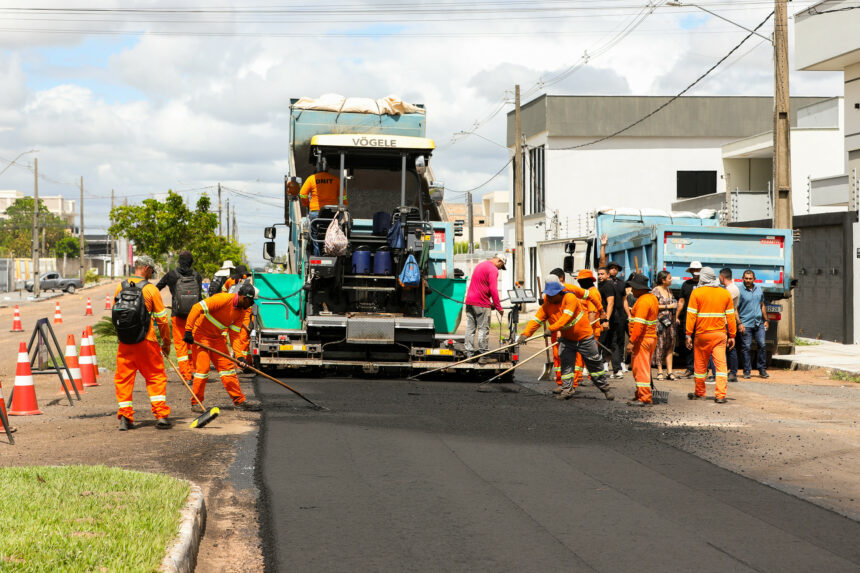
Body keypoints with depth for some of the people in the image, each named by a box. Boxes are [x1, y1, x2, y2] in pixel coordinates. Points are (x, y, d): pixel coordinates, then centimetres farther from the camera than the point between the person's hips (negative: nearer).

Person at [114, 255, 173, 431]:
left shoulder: (121, 287, 6)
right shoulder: (151, 289, -5)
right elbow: (162, 319, -3)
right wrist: (166, 342, 8)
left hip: (125, 342, 3)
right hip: (146, 342, -3)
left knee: (124, 378, 9)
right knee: (156, 377, 8)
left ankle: (125, 417, 5)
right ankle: (161, 415, 2)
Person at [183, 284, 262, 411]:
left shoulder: (241, 311, 1)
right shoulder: (223, 299, -24)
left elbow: (234, 332, 4)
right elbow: (197, 308, -27)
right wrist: (188, 331, -28)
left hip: (217, 338, 8)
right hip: (200, 335, -8)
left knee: (227, 366, 6)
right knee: (202, 368, -9)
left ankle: (239, 400, 12)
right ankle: (196, 403, 4)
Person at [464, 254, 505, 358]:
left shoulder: (479, 265, 20)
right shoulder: (493, 269, -9)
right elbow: (493, 290, -15)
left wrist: (490, 303, 23)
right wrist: (498, 307, -10)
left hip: (469, 302, 8)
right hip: (481, 304, -8)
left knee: (470, 328, 8)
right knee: (483, 329, -2)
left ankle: (469, 353, 10)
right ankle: (483, 354, 0)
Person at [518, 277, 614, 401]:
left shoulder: (570, 298, -24)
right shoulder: (547, 305, -8)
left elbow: (566, 317, -36)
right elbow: (536, 320, -16)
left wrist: (552, 328, -47)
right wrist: (525, 334, -31)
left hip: (584, 337, -4)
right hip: (567, 339, 4)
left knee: (594, 363, 6)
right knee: (566, 363, -8)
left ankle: (605, 387, 20)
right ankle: (567, 390, 1)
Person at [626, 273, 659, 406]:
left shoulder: (643, 301, -19)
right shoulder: (652, 297, 13)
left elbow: (639, 324, -24)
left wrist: (631, 341, -23)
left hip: (642, 339, -10)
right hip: (651, 337, 10)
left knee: (640, 368, -6)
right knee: (643, 368, 17)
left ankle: (644, 398, -5)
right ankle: (640, 395, 23)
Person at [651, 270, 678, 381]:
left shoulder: (669, 290, 16)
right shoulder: (655, 291, -6)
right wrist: (668, 306, -12)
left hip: (670, 321, 7)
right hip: (660, 321, -7)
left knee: (670, 346, 3)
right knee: (660, 345, -5)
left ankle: (669, 371, 3)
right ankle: (660, 371, 1)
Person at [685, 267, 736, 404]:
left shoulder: (696, 293, -3)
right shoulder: (725, 293, 5)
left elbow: (691, 315, -5)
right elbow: (730, 316, 8)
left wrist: (689, 334, -2)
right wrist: (732, 336, 12)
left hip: (702, 334, -1)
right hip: (720, 334, 1)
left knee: (700, 364, 11)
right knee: (721, 364, 0)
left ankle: (700, 393, 23)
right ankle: (720, 395, -8)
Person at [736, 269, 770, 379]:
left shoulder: (759, 290, 12)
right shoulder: (740, 291, -5)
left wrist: (766, 320, 18)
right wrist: (739, 323, -13)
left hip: (759, 323, 4)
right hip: (746, 324, -4)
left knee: (762, 345, 0)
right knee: (746, 347, -3)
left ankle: (762, 369, 10)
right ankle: (747, 371, 6)